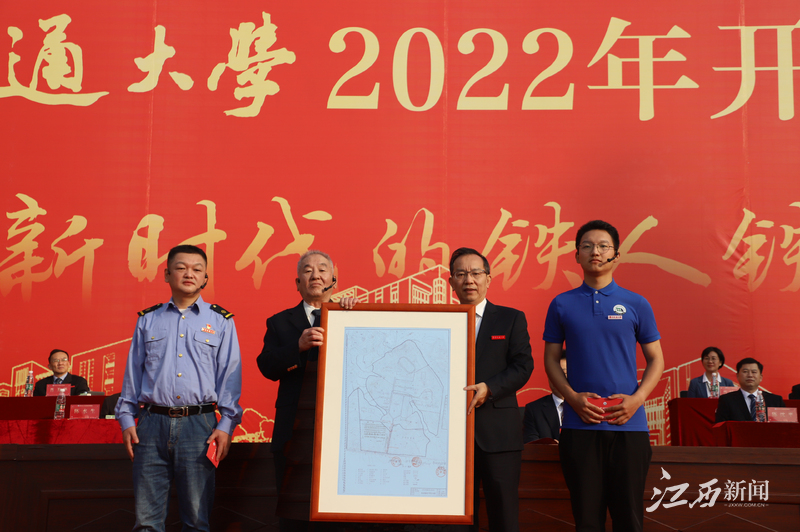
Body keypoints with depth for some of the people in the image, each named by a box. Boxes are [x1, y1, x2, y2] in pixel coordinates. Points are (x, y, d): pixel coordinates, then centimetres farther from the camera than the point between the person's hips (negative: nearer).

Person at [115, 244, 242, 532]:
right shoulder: (148, 320, 14)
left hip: (198, 424, -1)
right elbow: (133, 373, 16)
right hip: (152, 424, 2)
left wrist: (226, 424, -4)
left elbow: (230, 376, 4)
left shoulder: (221, 321, 8)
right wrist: (126, 418, 9)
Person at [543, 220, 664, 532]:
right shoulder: (562, 305, 6)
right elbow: (551, 359, 9)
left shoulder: (636, 305, 5)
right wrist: (572, 397, -7)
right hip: (579, 424, 0)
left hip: (628, 424, 0)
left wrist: (637, 399, -9)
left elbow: (656, 359, 8)